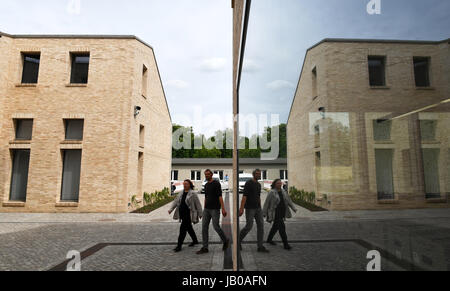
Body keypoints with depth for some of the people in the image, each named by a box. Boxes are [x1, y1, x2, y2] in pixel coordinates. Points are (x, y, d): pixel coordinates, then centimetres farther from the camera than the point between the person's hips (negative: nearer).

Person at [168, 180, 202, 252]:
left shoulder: (193, 194, -10)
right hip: (182, 214, 7)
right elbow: (176, 201, 6)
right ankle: (195, 241, 36)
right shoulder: (181, 193, 11)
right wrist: (171, 209, -7)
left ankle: (179, 246, -2)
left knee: (183, 228, -10)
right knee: (189, 228, 18)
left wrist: (200, 214, -6)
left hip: (188, 214, -7)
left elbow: (198, 204, -8)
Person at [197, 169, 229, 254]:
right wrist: (204, 210, 19)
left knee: (216, 227, -5)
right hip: (207, 209, 7)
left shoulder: (216, 183, -8)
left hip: (215, 209, -7)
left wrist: (223, 209, -20)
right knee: (204, 227, 1)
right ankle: (205, 248, 7)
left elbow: (220, 196, -15)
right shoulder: (206, 185, 14)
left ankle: (225, 241, 21)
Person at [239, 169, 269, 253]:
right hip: (249, 208, -7)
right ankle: (238, 240, 21)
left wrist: (260, 209, 21)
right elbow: (244, 196, -18)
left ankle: (260, 246, 5)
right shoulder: (248, 183, -11)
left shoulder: (259, 184, 13)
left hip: (257, 208, 7)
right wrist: (241, 209, -23)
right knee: (249, 226, -4)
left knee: (261, 225, 0)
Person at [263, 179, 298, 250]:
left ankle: (269, 239, 34)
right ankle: (286, 244, -2)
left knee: (276, 227, 17)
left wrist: (294, 208, -2)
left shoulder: (283, 191, 6)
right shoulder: (272, 192, -13)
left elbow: (289, 200, 7)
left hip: (282, 213, 7)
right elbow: (267, 203, -10)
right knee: (282, 227, -10)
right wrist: (264, 213, -10)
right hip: (275, 213, -7)